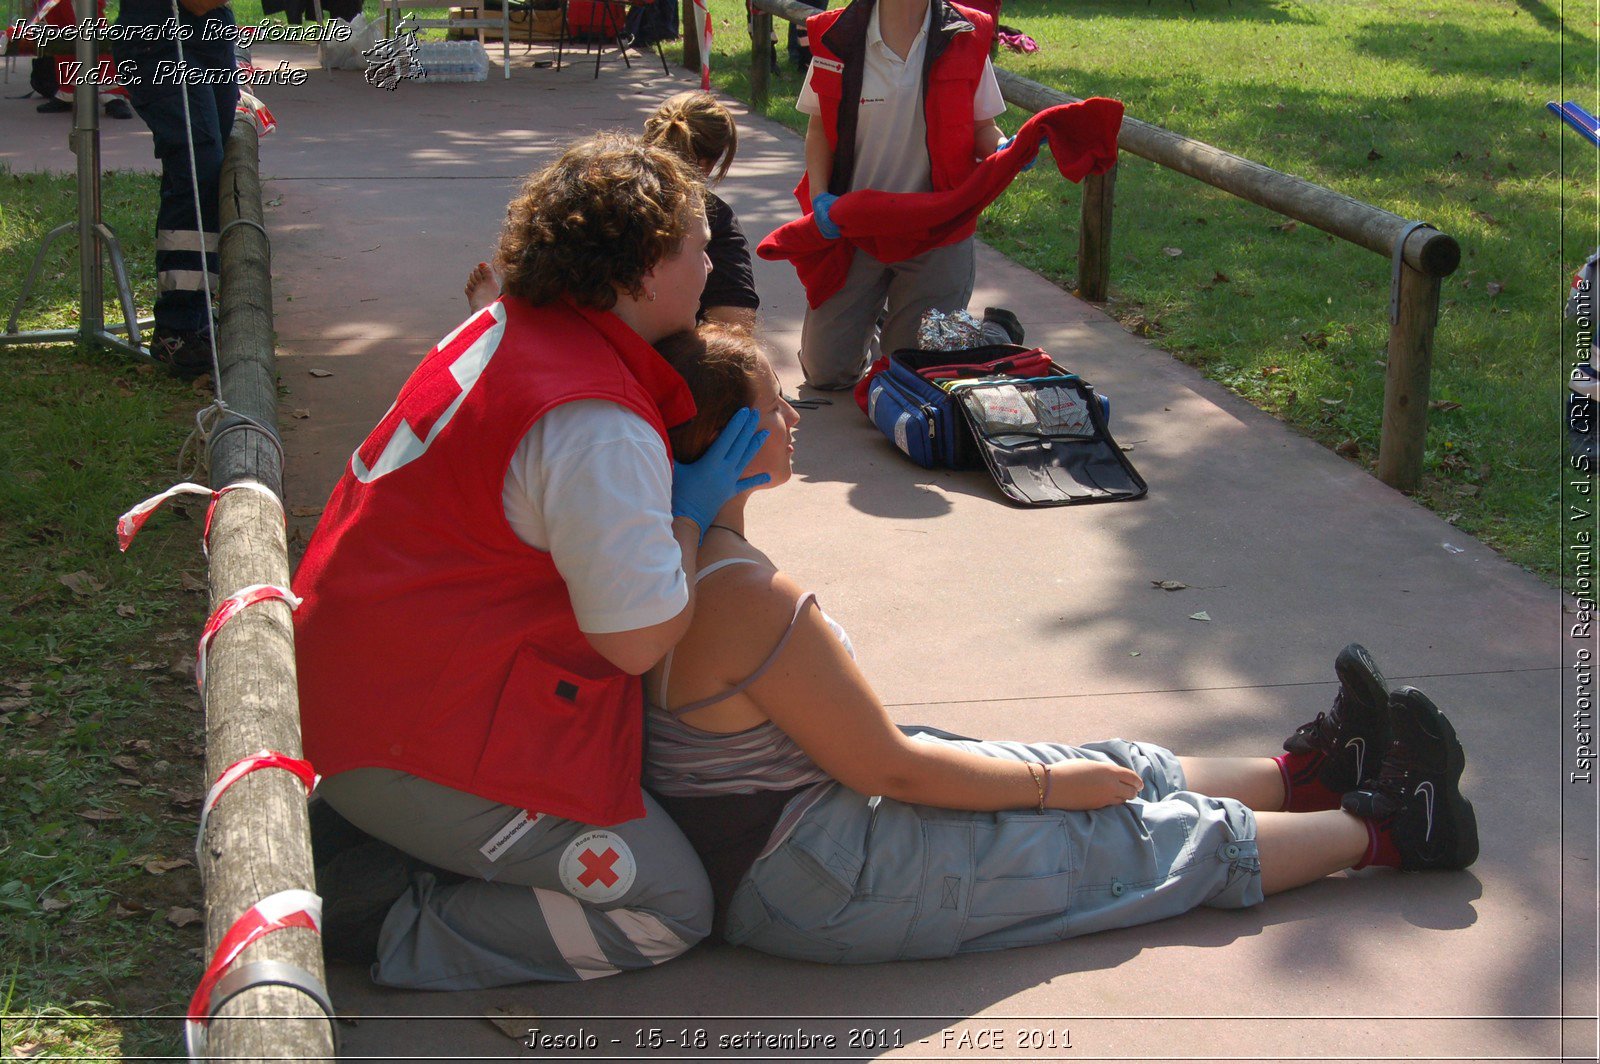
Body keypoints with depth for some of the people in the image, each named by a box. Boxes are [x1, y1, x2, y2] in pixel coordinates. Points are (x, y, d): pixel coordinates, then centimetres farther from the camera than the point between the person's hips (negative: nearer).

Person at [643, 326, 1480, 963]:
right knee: (1135, 837, 4)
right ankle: (1381, 831, 20)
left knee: (1109, 775, 17)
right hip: (808, 888, -9)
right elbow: (893, 770, -21)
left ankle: (1303, 774, 33)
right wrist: (1051, 785, -9)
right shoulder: (752, 599, -30)